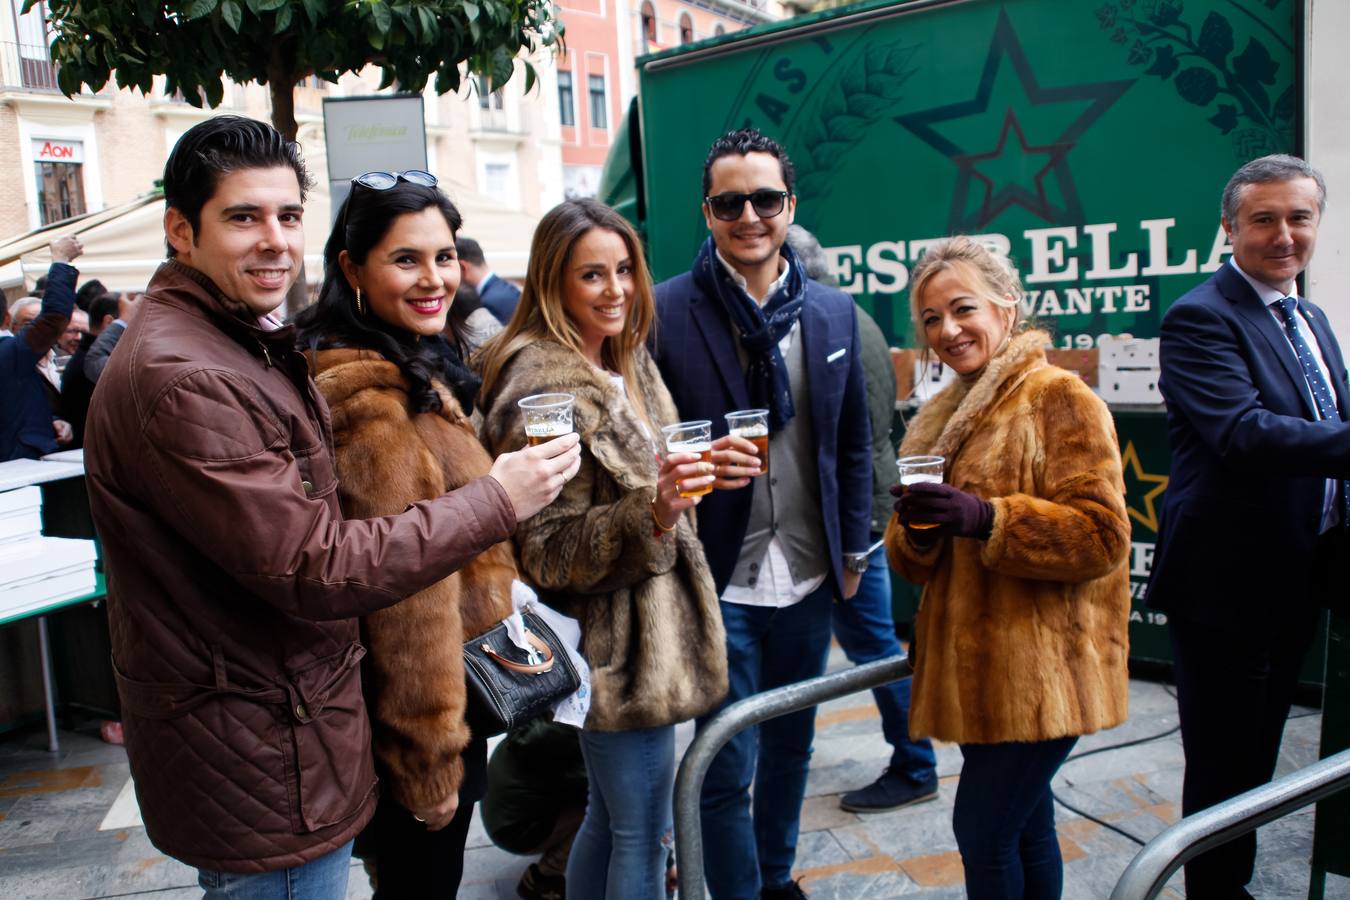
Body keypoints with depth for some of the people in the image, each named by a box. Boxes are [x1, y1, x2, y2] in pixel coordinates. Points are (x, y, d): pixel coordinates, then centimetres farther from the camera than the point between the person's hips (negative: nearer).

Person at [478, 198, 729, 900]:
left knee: (611, 815, 23)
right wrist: (652, 513, -32)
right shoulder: (545, 392, -19)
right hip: (617, 650, -9)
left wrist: (686, 478, 13)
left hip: (645, 627, 9)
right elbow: (547, 551, -21)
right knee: (643, 834, 5)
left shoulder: (624, 368, 10)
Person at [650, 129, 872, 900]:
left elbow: (854, 443, 10)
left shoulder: (835, 312, 3)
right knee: (729, 766, 6)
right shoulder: (666, 311, -10)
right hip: (719, 579, -4)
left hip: (809, 576, 5)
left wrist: (853, 549, 9)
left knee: (792, 742, 21)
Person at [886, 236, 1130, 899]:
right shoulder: (942, 416, 14)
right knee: (1024, 827, 18)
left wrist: (984, 517, -26)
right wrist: (917, 532, -9)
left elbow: (1103, 535, -17)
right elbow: (913, 564, 14)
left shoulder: (1061, 399, -9)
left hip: (1040, 667, -7)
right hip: (973, 665, 7)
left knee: (983, 830, -3)